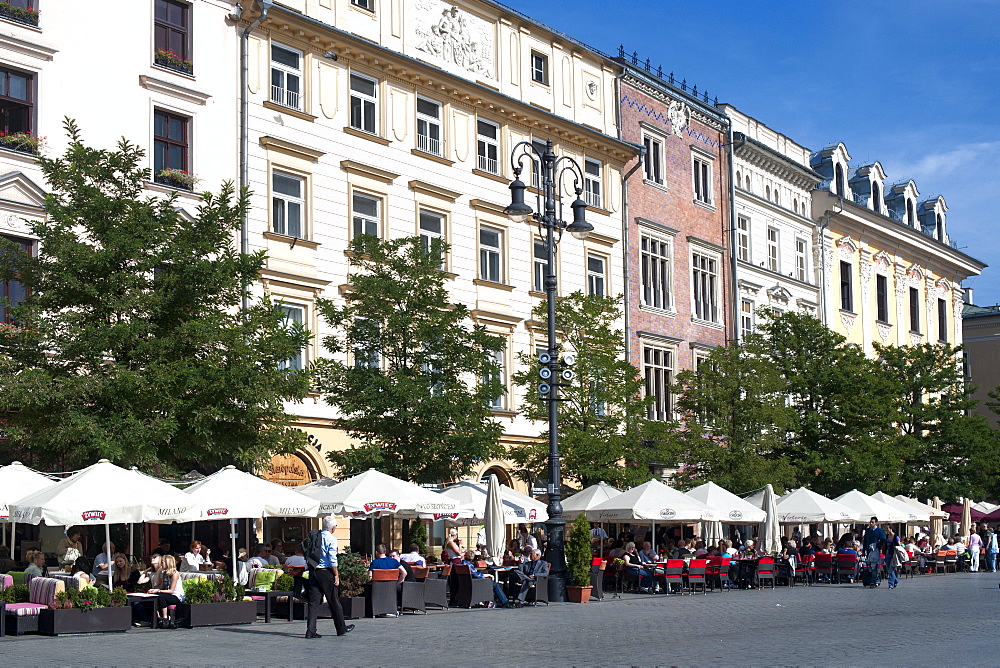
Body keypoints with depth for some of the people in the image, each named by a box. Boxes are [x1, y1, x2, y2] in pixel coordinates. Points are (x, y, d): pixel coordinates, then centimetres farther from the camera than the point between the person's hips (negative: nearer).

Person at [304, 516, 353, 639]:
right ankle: (341, 628, 20)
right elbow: (332, 559, -15)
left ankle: (310, 631, -2)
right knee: (334, 601, 7)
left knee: (313, 601, 4)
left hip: (313, 572, 5)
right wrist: (336, 576, -10)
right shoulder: (331, 539, -10)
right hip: (326, 572, -5)